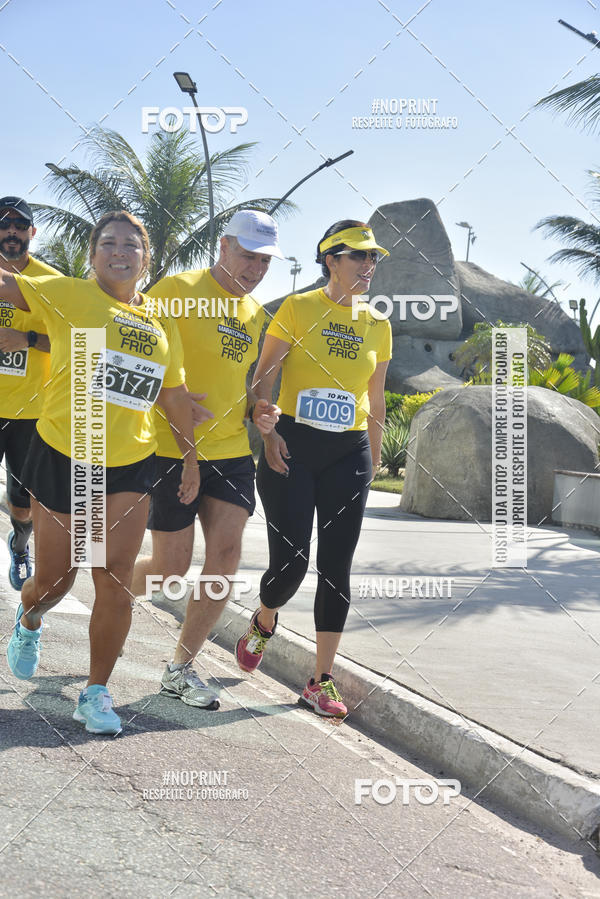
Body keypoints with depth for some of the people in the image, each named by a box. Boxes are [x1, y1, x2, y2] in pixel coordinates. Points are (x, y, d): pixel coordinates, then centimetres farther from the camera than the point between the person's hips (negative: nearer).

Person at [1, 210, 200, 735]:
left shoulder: (162, 321, 8)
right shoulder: (67, 295, -3)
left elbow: (176, 396, 15)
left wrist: (190, 456, 16)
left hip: (130, 464, 3)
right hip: (63, 456, -3)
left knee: (115, 581, -2)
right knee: (55, 578, 8)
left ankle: (97, 693, 10)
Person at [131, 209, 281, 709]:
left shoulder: (256, 314, 14)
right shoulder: (178, 290, -7)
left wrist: (259, 410, 4)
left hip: (231, 450, 6)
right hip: (172, 449, -6)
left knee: (225, 556, -4)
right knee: (171, 565, -1)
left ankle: (181, 668, 9)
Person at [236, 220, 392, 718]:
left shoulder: (377, 325, 10)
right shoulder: (298, 308, -1)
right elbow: (264, 376, -2)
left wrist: (374, 461, 15)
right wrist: (268, 432, -14)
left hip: (348, 454, 3)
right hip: (293, 448, -3)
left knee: (336, 566, 1)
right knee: (290, 562, -8)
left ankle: (322, 681, 9)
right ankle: (264, 622, 27)